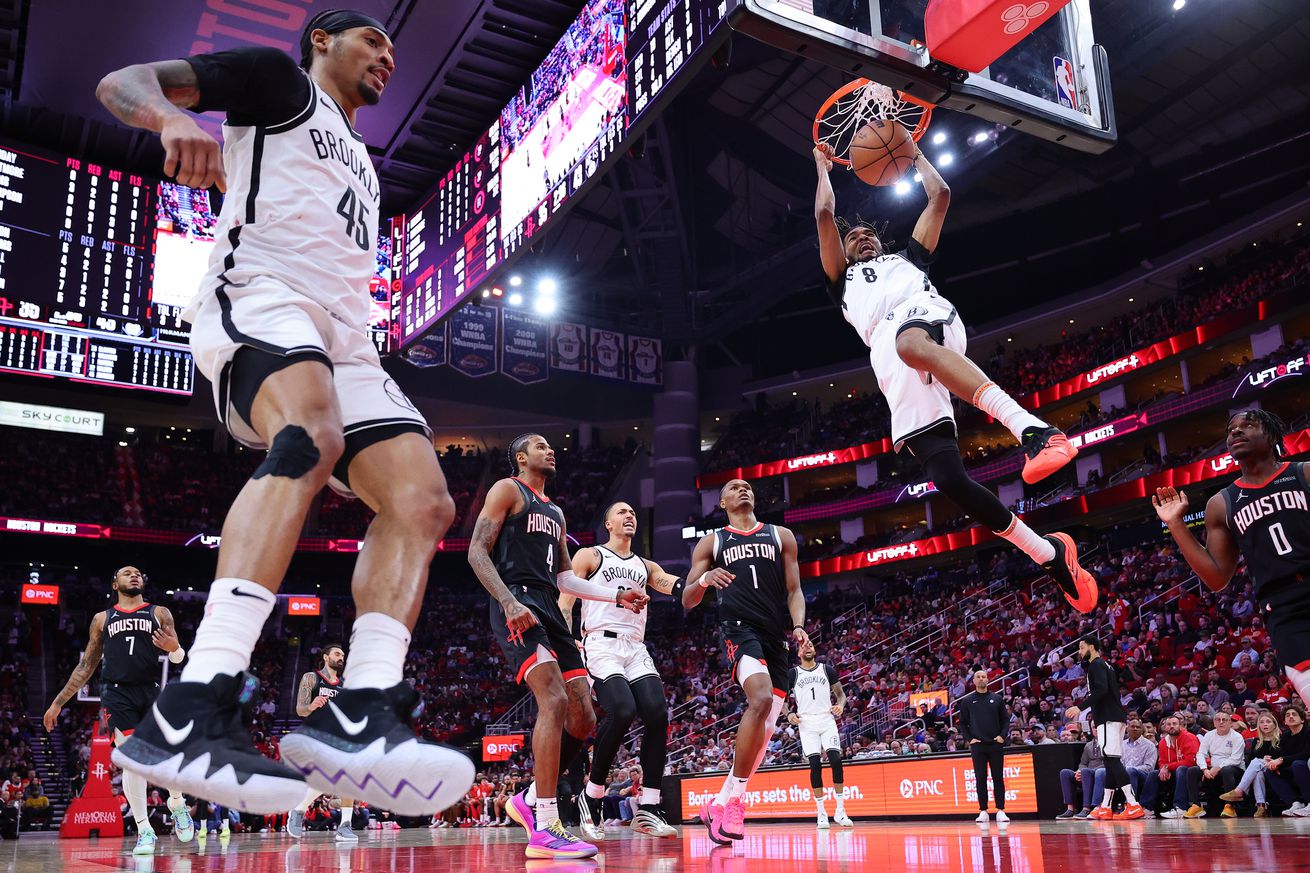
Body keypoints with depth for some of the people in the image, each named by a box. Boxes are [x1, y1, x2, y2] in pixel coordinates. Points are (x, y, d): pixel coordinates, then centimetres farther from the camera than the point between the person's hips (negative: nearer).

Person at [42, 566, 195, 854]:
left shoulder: (160, 613, 12)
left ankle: (177, 805, 17)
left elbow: (179, 657, 7)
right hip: (118, 693, 1)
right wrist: (58, 702, 17)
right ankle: (144, 831, -1)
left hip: (153, 690, -1)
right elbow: (86, 666, 21)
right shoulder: (102, 619, 17)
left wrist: (174, 648, -18)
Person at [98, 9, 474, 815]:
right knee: (311, 437, -37)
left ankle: (359, 717, -24)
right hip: (259, 289, -8)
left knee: (424, 499, -13)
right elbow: (121, 82, 3)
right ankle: (188, 716, -45)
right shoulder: (279, 80, 15)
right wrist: (173, 116, -18)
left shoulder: (360, 161, 35)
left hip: (344, 333, 8)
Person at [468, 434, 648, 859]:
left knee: (582, 719, 1)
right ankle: (545, 830, -23)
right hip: (518, 607, -9)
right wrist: (510, 602, -21)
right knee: (555, 701, -24)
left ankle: (530, 800, 18)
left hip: (550, 611, 9)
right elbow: (477, 552, -7)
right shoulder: (507, 490, 4)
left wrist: (617, 596, 17)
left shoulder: (555, 512, 28)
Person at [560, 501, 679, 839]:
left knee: (657, 714, -16)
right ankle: (591, 796, -8)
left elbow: (678, 586, 6)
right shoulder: (589, 556, 10)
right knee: (622, 712, -26)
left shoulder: (646, 566, 24)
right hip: (601, 645, -5)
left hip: (636, 649, 5)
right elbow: (564, 604, 2)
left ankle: (648, 810, -9)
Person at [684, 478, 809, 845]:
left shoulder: (781, 536, 19)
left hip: (776, 636, 4)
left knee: (765, 729, 0)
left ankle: (720, 803, 15)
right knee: (761, 699, -30)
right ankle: (733, 801, -21)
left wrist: (798, 626, -5)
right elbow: (687, 601, 10)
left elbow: (794, 590, 15)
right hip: (739, 629, -4)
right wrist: (704, 580, -13)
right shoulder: (712, 542, 14)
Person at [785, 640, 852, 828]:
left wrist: (840, 705, -8)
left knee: (836, 760, -12)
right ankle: (821, 813, 2)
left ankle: (840, 811, -3)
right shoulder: (792, 674, 7)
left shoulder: (827, 669, 9)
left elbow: (841, 694, 14)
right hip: (807, 723, -1)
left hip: (827, 720, 1)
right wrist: (789, 714, -5)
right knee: (815, 765, -7)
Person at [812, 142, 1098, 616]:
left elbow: (940, 196, 36)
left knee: (911, 342, -43)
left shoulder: (909, 256, 41)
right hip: (889, 357, 1)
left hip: (927, 313, -1)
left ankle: (1032, 428, -58)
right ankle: (1049, 554, -14)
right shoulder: (843, 278, 39)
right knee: (948, 477, -21)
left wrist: (914, 154, 46)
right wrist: (823, 167, 41)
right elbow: (825, 213, 29)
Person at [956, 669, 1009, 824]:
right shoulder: (967, 701, 6)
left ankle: (1000, 810, 4)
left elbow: (1005, 719, 9)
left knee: (998, 778, 1)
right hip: (977, 745, 0)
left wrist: (1002, 736, -4)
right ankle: (983, 811, 5)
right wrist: (968, 739, -3)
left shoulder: (997, 699, 7)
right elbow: (962, 723, 7)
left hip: (996, 744, 0)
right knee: (980, 778, 1)